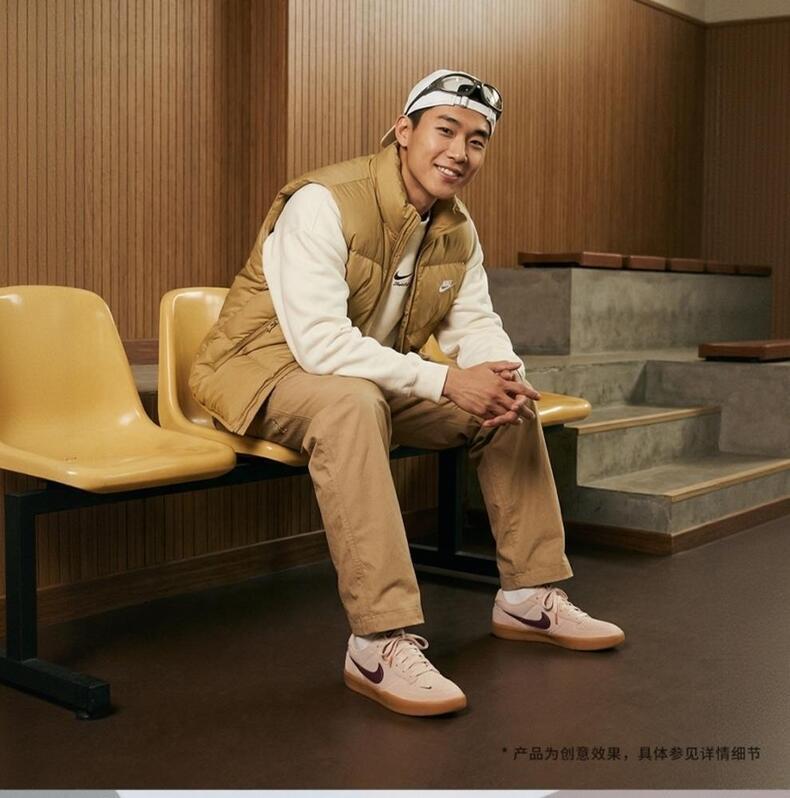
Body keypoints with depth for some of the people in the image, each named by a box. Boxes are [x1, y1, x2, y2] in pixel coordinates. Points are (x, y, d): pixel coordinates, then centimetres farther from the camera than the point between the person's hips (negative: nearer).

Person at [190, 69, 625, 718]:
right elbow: (319, 341, -32)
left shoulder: (458, 229, 3)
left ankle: (530, 597, 12)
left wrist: (505, 375, -20)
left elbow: (473, 323, 5)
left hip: (377, 379, 8)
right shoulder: (324, 203, -23)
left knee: (510, 398, 0)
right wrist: (443, 381, -36)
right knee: (354, 403, -41)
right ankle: (381, 644, -39)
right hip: (267, 372, -8)